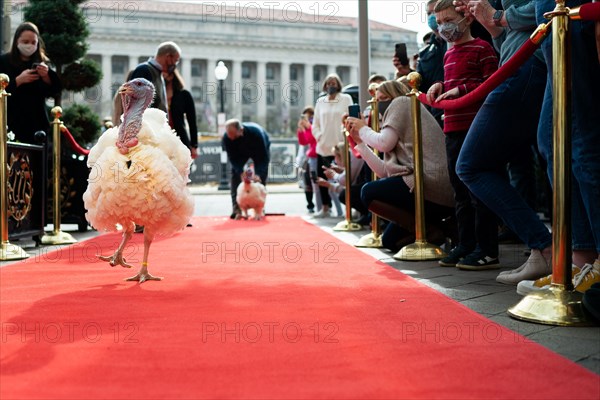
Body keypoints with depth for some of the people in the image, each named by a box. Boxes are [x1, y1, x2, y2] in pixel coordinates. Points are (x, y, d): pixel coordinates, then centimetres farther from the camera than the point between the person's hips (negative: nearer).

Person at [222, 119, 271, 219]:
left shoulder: (255, 132, -43)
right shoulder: (226, 137, -34)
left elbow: (263, 156, -35)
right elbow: (232, 157, -25)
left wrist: (258, 174, -43)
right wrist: (241, 173, -38)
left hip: (260, 150, -2)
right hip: (241, 152, 2)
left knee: (261, 176, -12)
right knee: (235, 173, -12)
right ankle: (236, 210, -12)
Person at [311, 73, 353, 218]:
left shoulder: (346, 99, 3)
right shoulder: (320, 102, 14)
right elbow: (315, 123, 15)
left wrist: (345, 139, -10)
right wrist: (318, 136, 1)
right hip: (323, 146, 4)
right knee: (321, 177, 5)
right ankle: (325, 207, 14)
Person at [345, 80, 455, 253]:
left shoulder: (402, 102, 5)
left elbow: (384, 143, -10)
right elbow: (385, 171, 17)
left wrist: (363, 129, 10)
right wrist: (359, 141, 23)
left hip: (431, 184, -10)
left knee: (369, 193, -6)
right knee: (390, 241, 16)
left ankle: (429, 231, -10)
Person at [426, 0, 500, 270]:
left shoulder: (481, 48, -5)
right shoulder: (449, 54, 19)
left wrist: (461, 90, -18)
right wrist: (440, 88, 10)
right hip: (452, 129, 9)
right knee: (461, 192, 12)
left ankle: (487, 251, -1)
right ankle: (466, 245, 20)